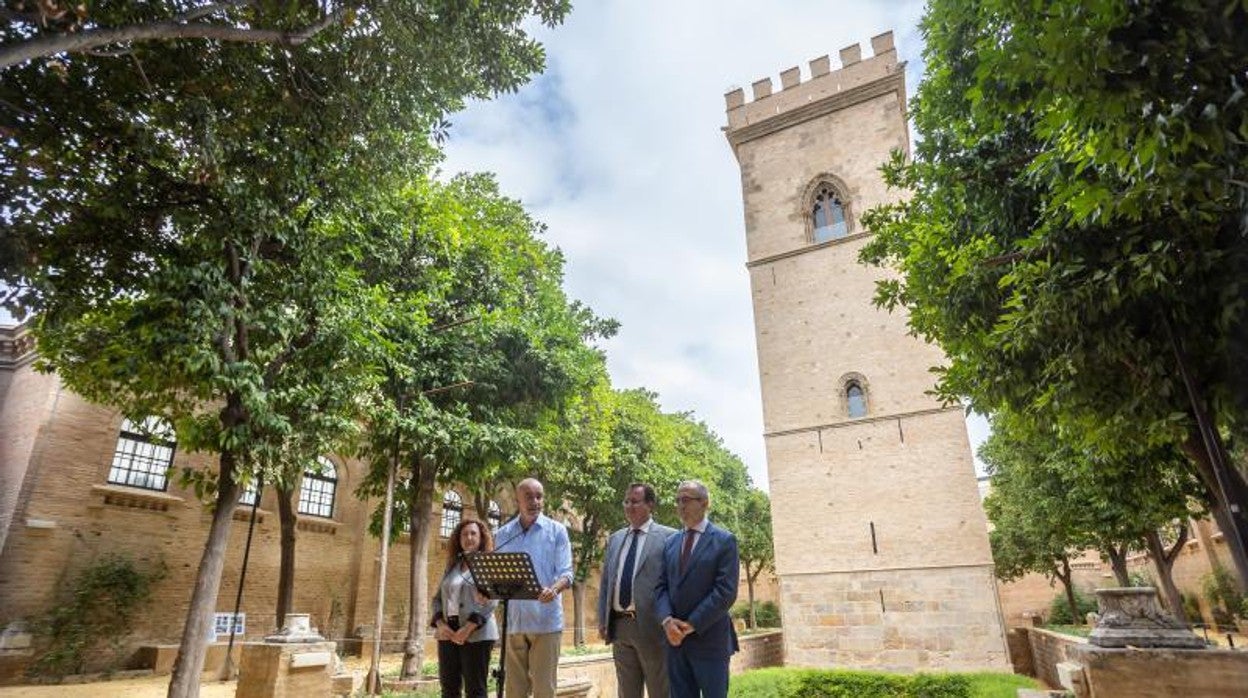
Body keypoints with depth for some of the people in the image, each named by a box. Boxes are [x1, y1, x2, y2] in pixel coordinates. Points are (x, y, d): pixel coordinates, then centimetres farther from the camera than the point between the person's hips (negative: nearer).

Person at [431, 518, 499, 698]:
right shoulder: (452, 567, 16)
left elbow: (491, 601, -11)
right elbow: (437, 599, 13)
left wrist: (468, 628, -19)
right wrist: (440, 624, -5)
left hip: (476, 634, -5)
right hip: (449, 633, 6)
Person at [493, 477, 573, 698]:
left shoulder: (556, 530, 0)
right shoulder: (503, 534, 9)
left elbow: (566, 572, -5)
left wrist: (554, 590, -26)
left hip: (545, 620, -3)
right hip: (513, 621, 3)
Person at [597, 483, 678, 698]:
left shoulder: (668, 537, -5)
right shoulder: (615, 538, 13)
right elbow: (605, 581, 15)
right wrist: (602, 620, 8)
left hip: (651, 626, -5)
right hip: (619, 626, 5)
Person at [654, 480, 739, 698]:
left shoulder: (724, 540, -4)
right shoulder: (671, 542, 12)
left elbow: (726, 591, -12)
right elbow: (661, 586, 8)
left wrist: (692, 624, -15)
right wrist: (667, 619, -11)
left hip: (709, 639, -5)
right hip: (675, 639, 5)